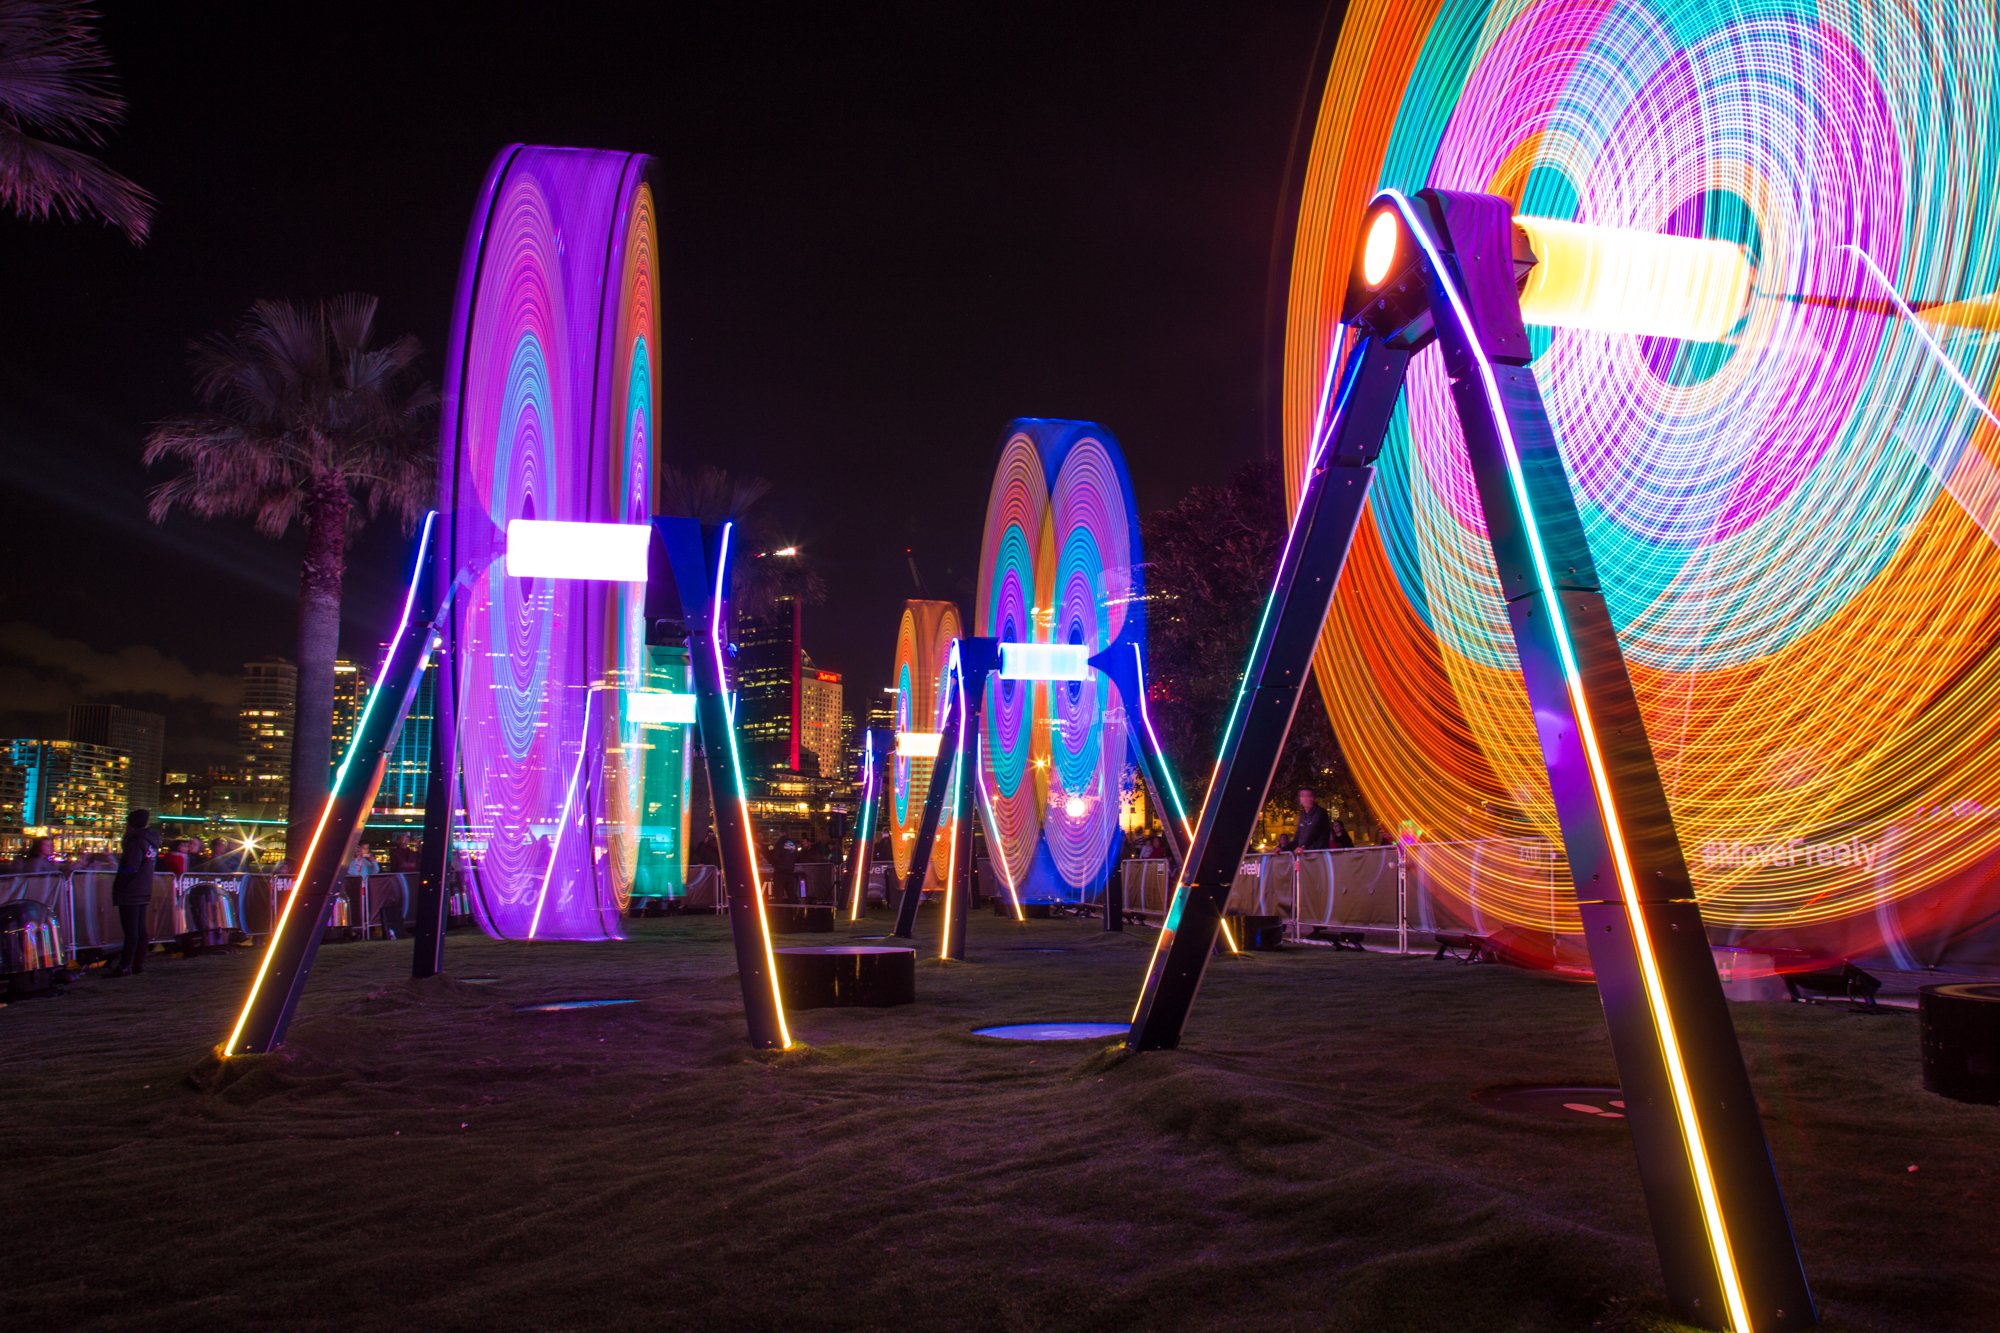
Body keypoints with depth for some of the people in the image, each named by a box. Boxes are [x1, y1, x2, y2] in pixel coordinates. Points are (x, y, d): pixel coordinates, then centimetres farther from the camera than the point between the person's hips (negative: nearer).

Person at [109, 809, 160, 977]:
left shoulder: (136, 842, -14)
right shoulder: (151, 842, 12)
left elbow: (130, 868, -21)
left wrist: (118, 887, -13)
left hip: (130, 893, -9)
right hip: (144, 892, 9)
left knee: (131, 931, -8)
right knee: (140, 929, 11)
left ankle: (125, 966, -7)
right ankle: (139, 963, 15)